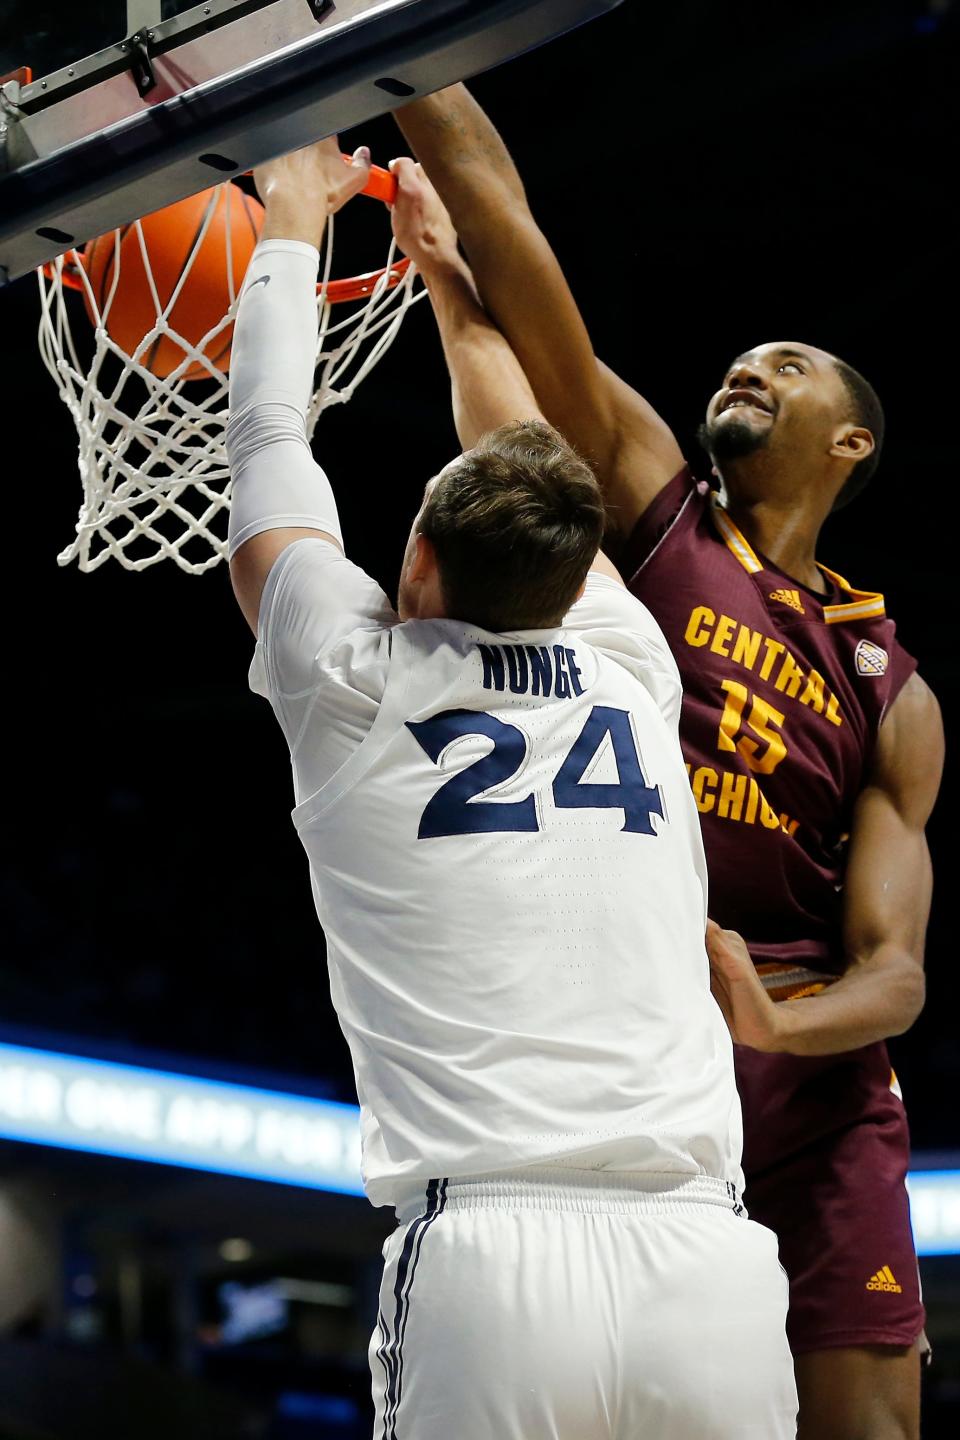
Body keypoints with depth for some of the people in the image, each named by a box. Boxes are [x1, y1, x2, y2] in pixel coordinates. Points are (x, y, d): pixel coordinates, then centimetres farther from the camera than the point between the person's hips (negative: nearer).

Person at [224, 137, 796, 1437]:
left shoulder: (359, 685, 8)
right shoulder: (629, 668, 16)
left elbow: (268, 445, 24)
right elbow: (532, 474, 36)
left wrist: (293, 229, 39)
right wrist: (447, 274, 51)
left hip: (491, 1267, -3)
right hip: (710, 1268, 3)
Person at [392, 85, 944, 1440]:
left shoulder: (893, 695, 15)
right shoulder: (650, 504, 13)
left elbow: (894, 967, 5)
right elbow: (491, 202, 6)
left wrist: (780, 1022, -18)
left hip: (807, 1074, 2)